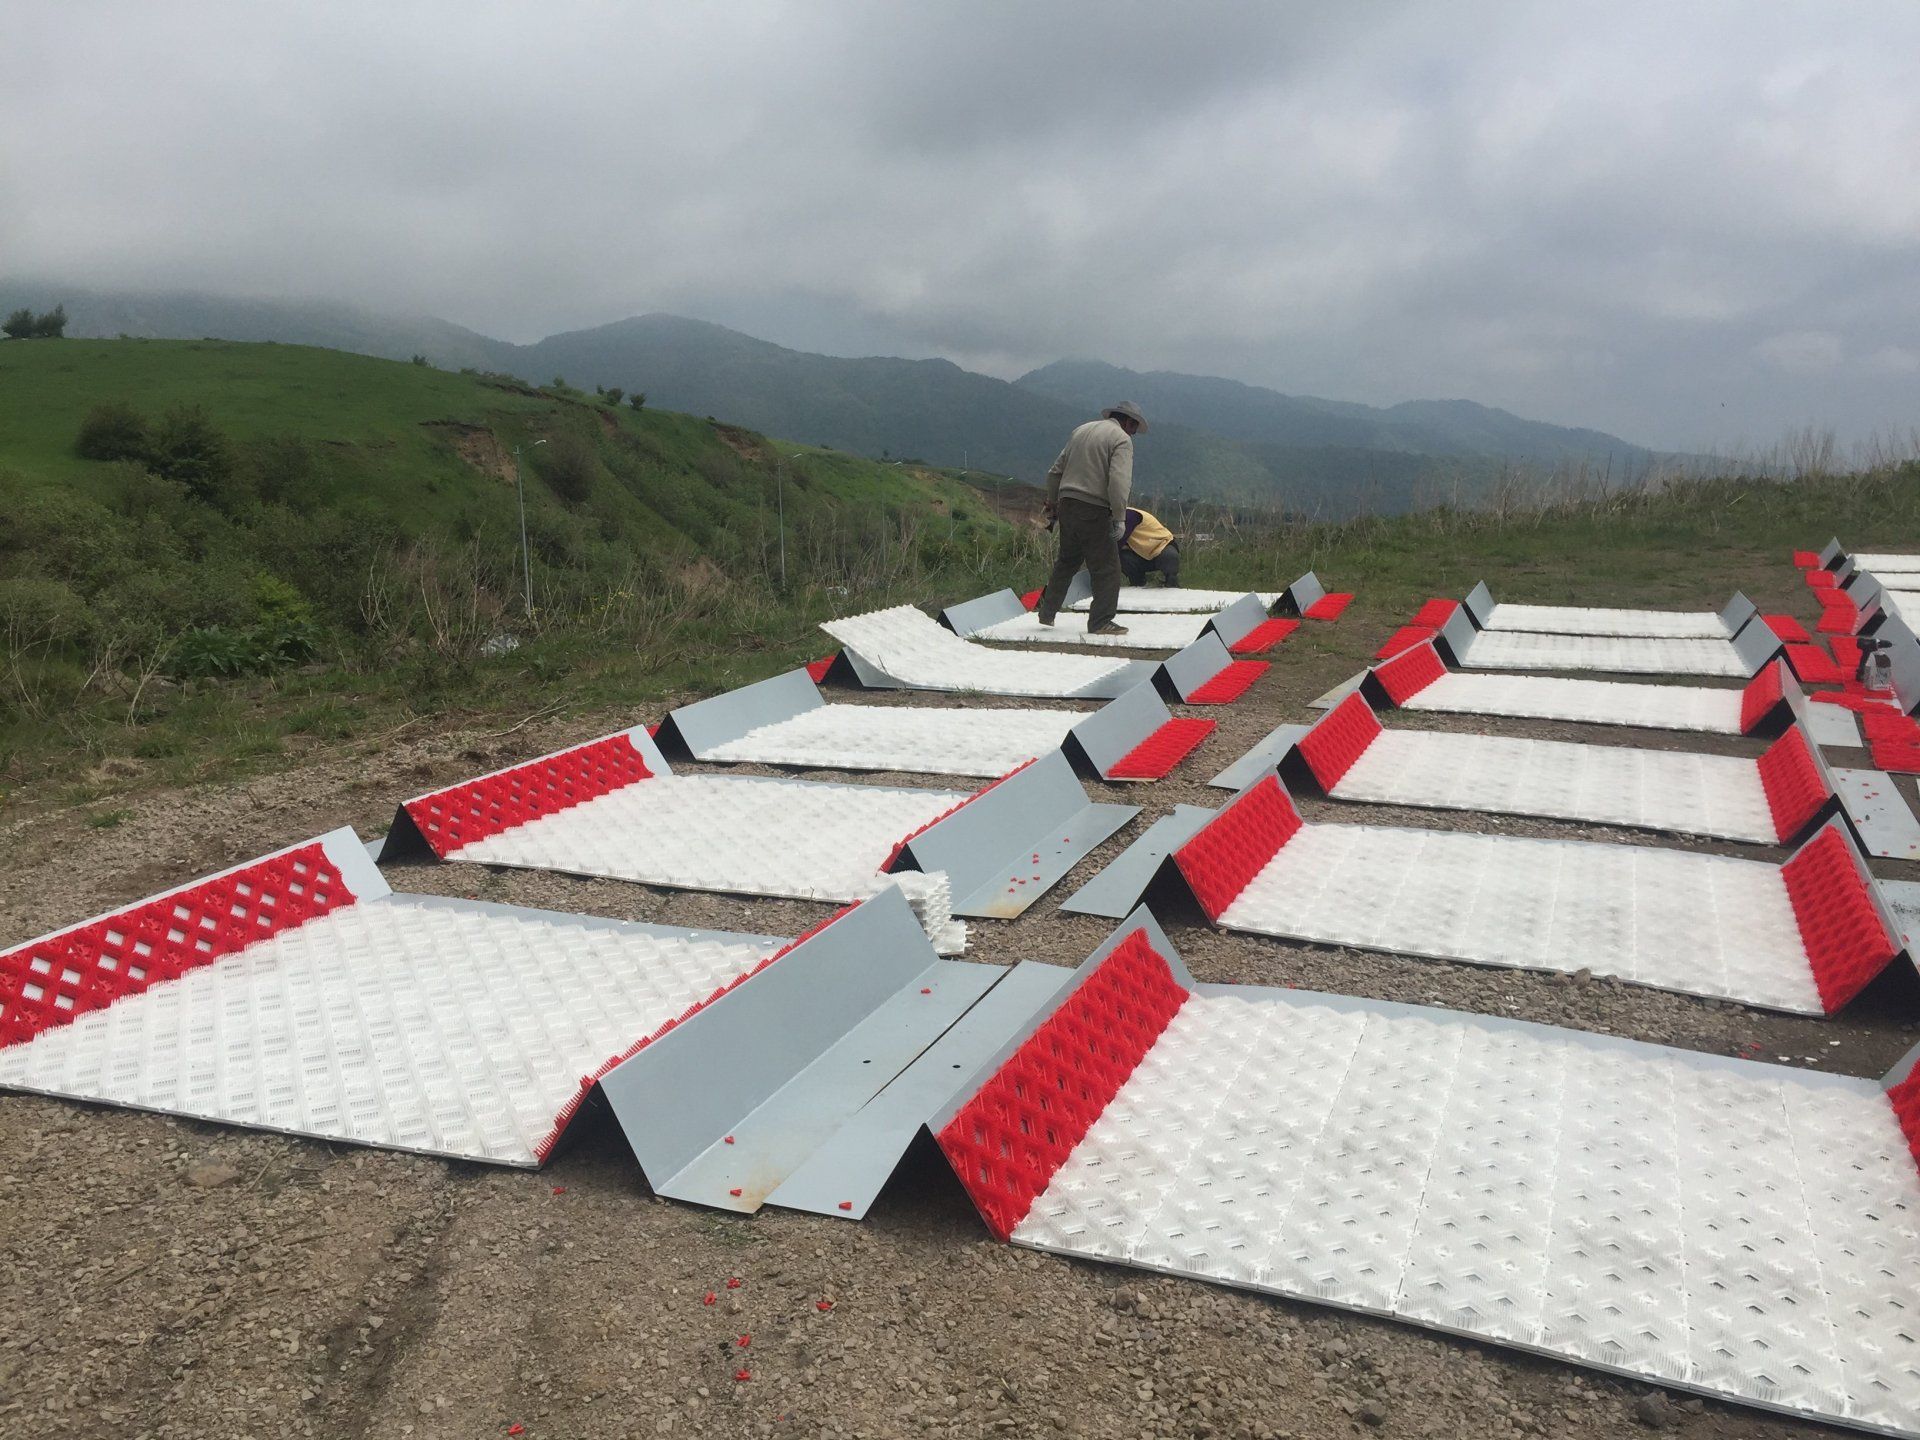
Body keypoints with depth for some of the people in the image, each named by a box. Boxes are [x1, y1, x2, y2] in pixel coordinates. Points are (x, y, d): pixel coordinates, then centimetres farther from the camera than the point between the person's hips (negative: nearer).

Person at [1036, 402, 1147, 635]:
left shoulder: (1081, 430, 18)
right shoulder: (1121, 439, -5)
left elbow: (1055, 472, 21)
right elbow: (1118, 482, -19)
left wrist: (1052, 505, 27)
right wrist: (1119, 519, -18)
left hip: (1066, 505, 7)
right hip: (1094, 510, -7)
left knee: (1066, 561, 22)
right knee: (1107, 567, 2)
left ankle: (1046, 612, 27)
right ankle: (1101, 622, 3)